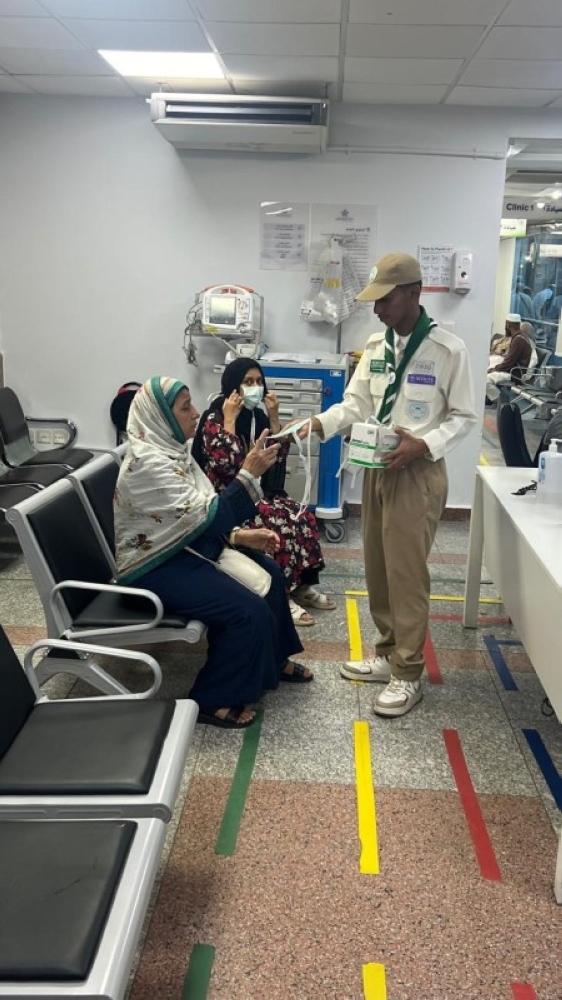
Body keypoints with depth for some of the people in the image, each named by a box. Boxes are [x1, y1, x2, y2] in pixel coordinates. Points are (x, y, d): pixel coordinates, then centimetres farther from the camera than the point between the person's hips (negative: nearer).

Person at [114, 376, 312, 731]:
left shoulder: (171, 448, 4)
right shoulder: (148, 463, -26)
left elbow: (198, 513, 11)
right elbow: (208, 517, -28)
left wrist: (240, 535, 1)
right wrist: (249, 473, -27)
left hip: (182, 546, 10)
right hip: (156, 565, -10)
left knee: (268, 572, 11)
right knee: (248, 610, -19)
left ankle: (274, 660, 29)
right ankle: (213, 699, -1)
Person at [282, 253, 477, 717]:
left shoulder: (449, 348, -11)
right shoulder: (376, 344, 6)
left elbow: (464, 417, -8)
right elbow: (356, 403, 5)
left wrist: (424, 445, -23)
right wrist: (320, 422, -14)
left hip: (418, 472, -6)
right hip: (376, 467, 7)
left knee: (406, 572, -2)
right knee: (378, 568, 14)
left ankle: (408, 674, 11)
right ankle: (389, 653, 30)